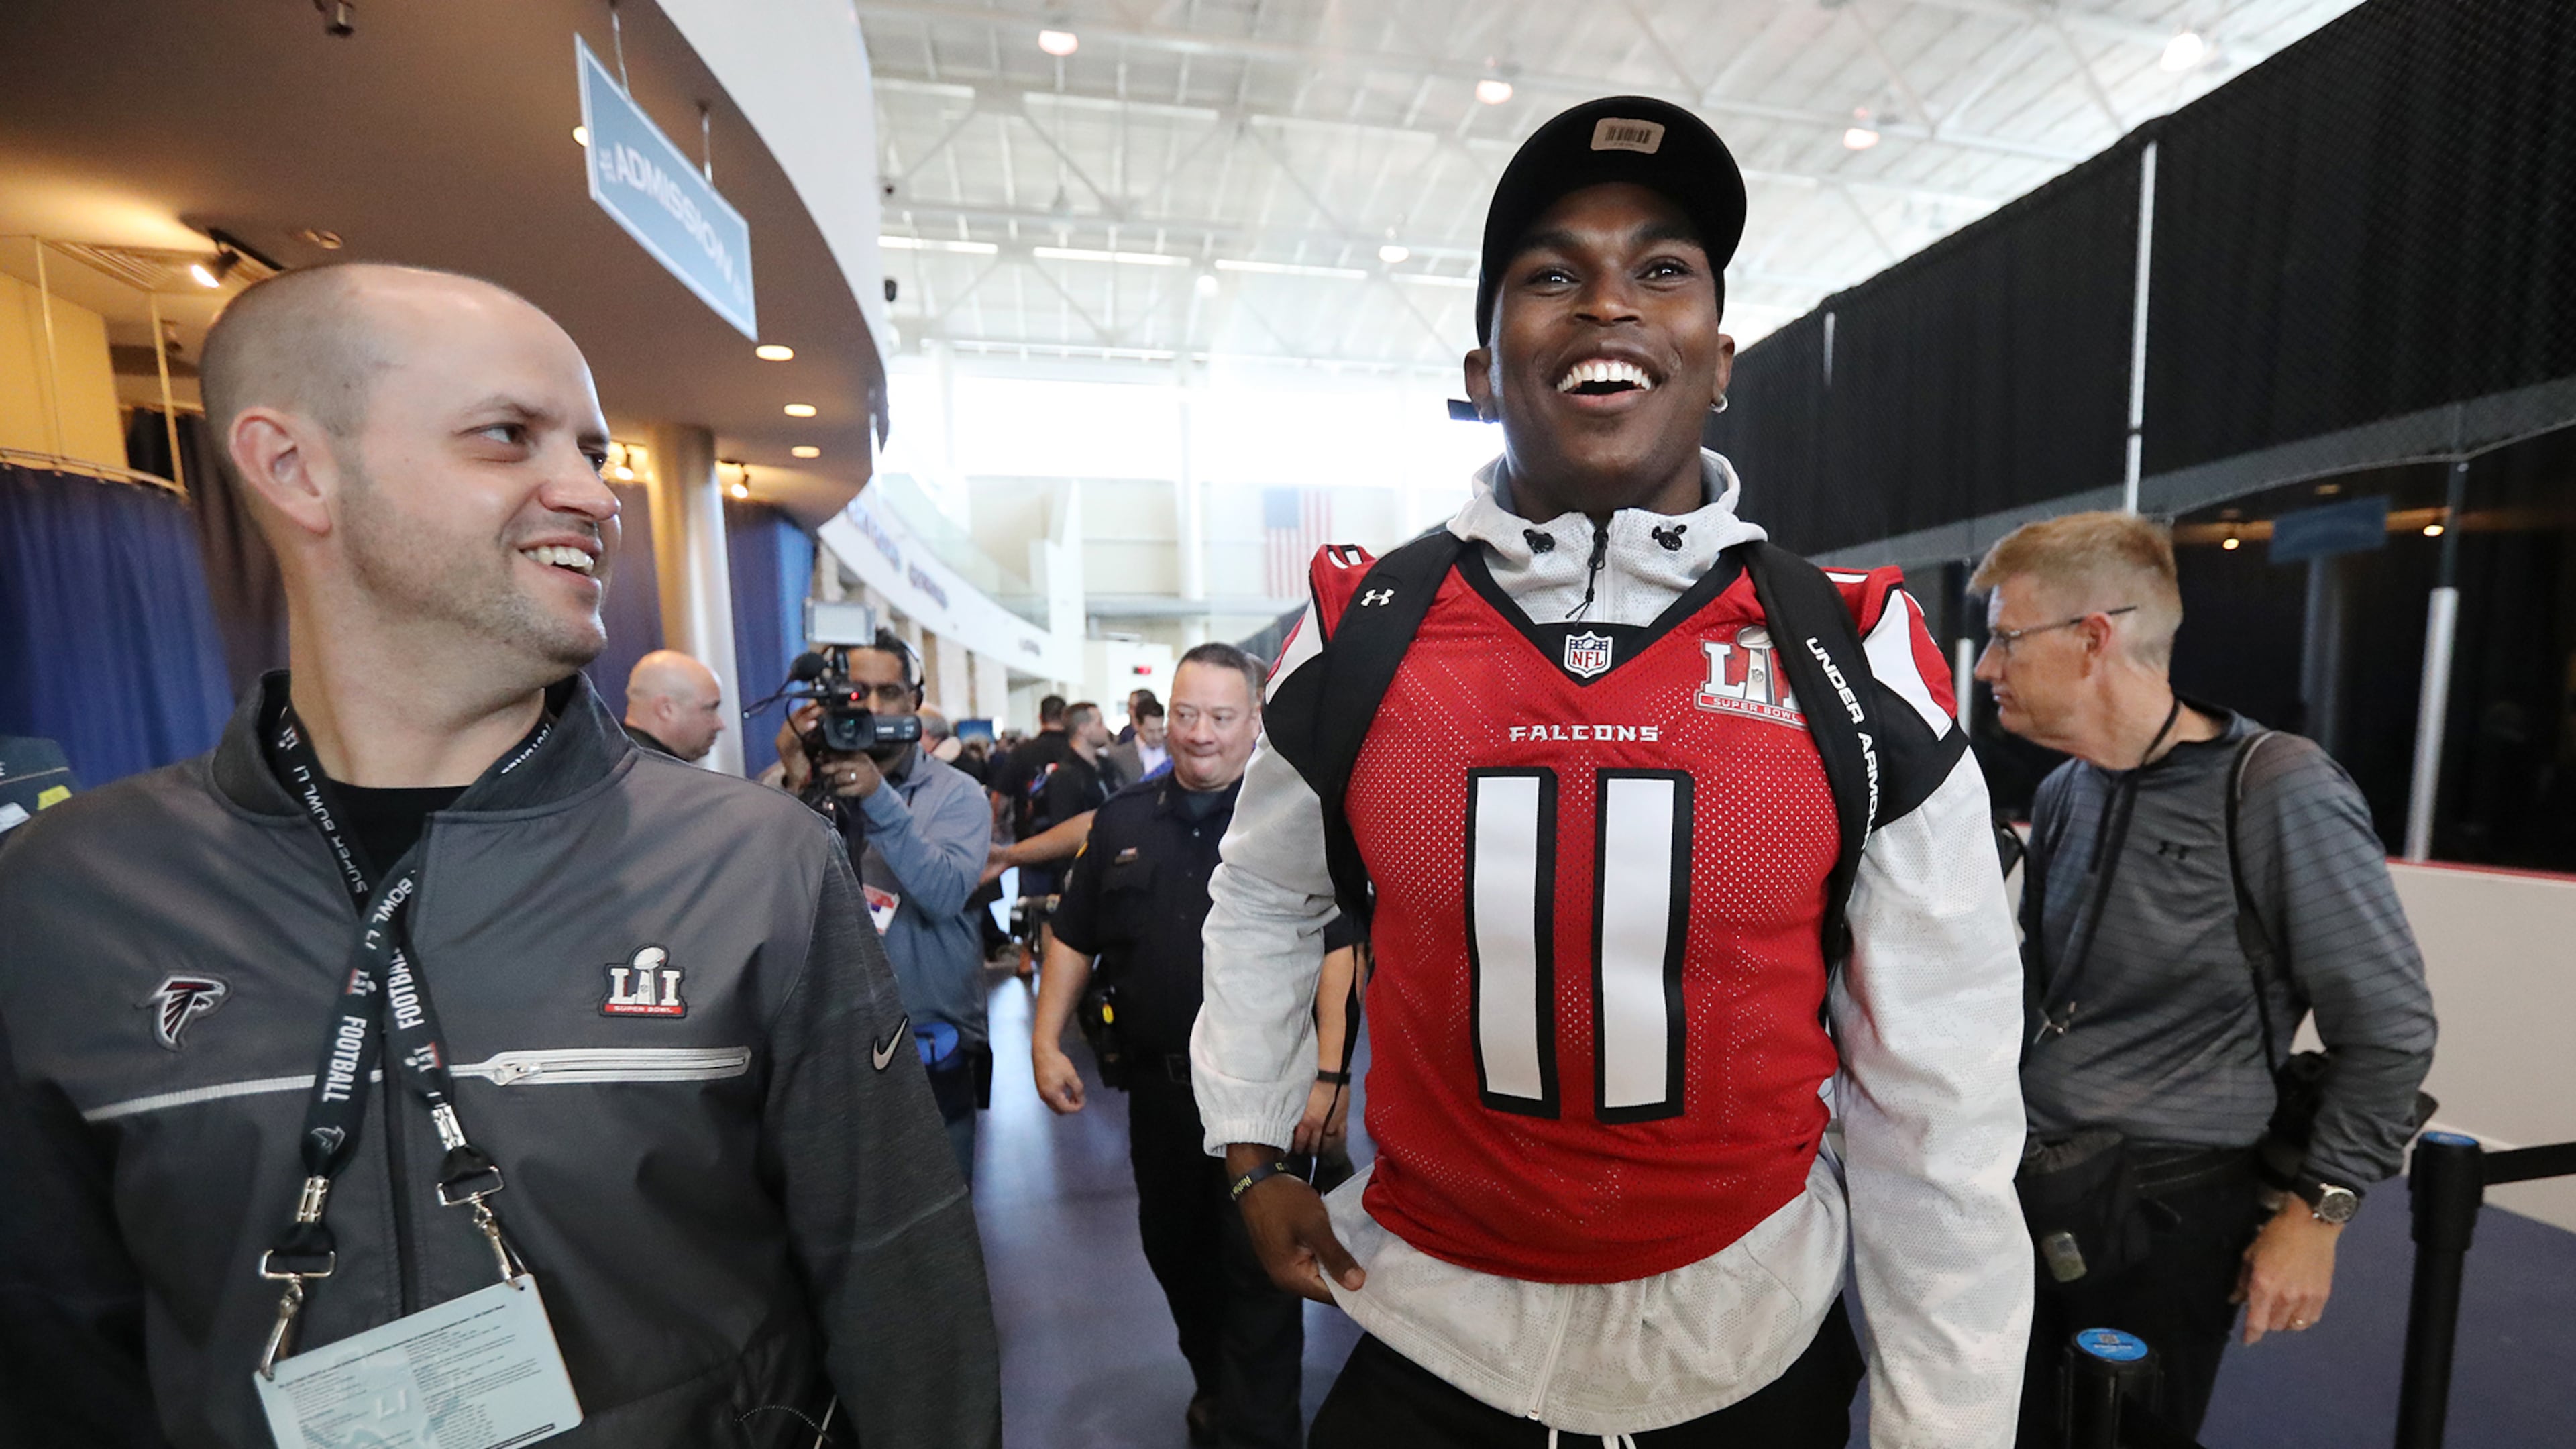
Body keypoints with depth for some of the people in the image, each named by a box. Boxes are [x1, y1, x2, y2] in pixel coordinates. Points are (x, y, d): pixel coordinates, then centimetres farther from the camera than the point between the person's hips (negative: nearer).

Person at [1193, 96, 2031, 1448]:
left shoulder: (1860, 662, -13)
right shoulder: (1354, 636, -13)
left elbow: (1938, 1096, -6)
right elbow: (1262, 901, 4)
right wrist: (1252, 1150, 5)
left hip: (1753, 1338, 1)